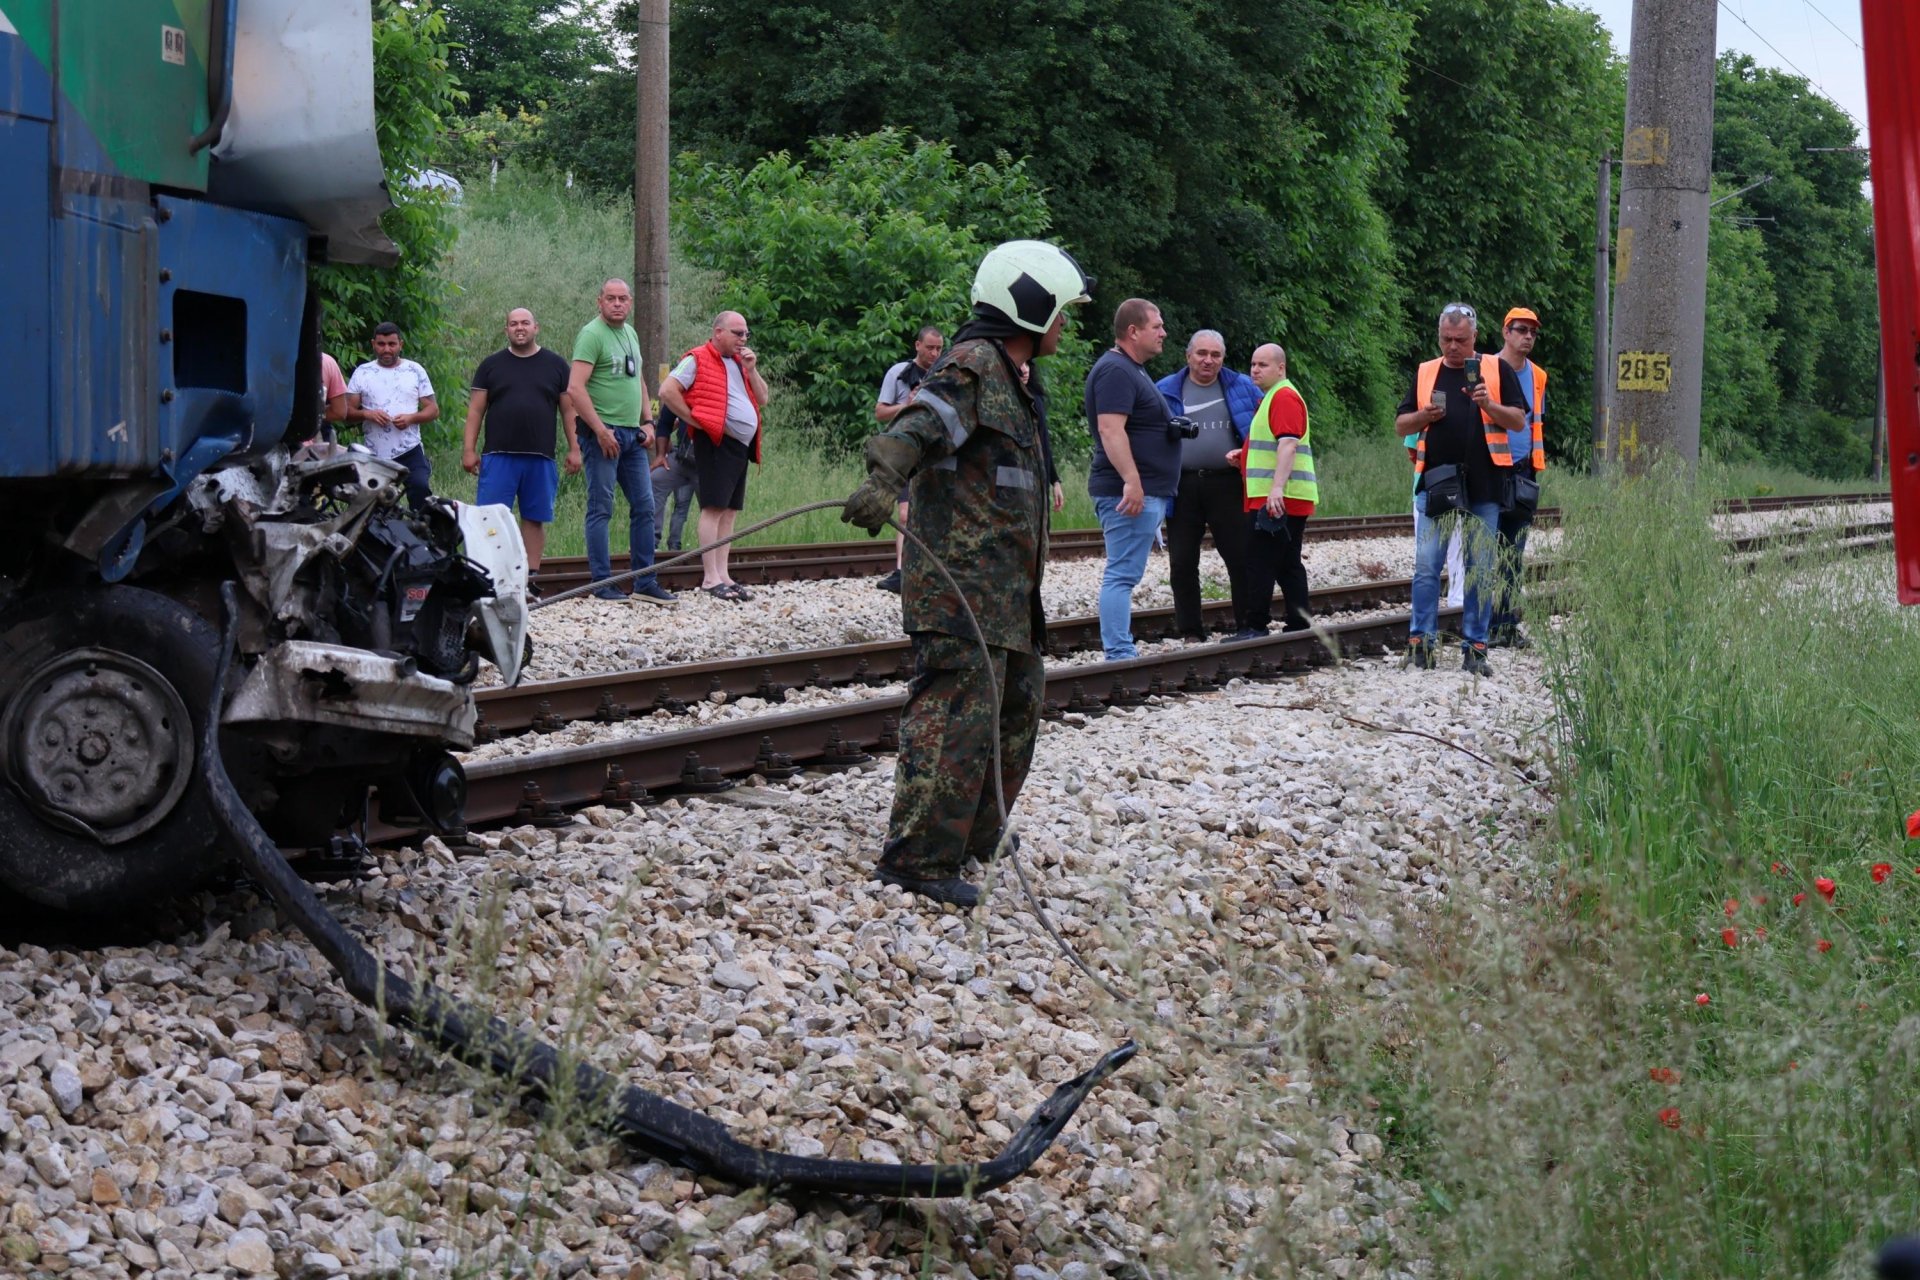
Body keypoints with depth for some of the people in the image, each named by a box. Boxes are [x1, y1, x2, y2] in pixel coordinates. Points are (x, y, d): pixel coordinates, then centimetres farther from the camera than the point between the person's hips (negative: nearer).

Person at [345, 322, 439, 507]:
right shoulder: (362, 373, 9)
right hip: (374, 456, 1)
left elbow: (433, 409, 8)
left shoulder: (415, 371, 9)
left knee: (420, 490, -20)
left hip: (410, 452, -1)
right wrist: (367, 414, -15)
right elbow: (347, 411, 6)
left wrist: (411, 418, -12)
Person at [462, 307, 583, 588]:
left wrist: (574, 449, 3)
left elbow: (568, 409, 10)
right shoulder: (491, 365, 9)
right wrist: (469, 449, 0)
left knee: (535, 519, 4)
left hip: (541, 458, 1)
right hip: (498, 456, -1)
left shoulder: (556, 365, 10)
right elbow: (476, 409, 8)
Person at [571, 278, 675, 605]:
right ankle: (602, 583, 0)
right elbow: (575, 387, -18)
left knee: (644, 507, 8)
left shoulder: (630, 334, 16)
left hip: (633, 435, 8)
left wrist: (647, 422, 14)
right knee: (601, 509, -3)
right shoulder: (592, 334, -9)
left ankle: (645, 582, 13)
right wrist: (600, 430, -20)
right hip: (604, 432, -8)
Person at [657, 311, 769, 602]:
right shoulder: (698, 360, -5)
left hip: (741, 445, 9)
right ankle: (710, 579, -11)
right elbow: (667, 391, -13)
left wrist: (751, 369, 5)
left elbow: (762, 399, 19)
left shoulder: (739, 362, 20)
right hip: (716, 443, -8)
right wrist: (695, 419, -12)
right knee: (714, 508, -10)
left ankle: (723, 575, 11)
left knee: (731, 512, 8)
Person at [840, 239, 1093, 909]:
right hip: (961, 583, -11)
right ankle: (917, 859, -16)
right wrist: (884, 478, -49)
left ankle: (972, 837, 30)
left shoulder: (1009, 379, 23)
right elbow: (920, 422, -29)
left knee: (1019, 703, 18)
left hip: (1004, 590, 11)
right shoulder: (972, 367, -11)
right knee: (960, 711, -15)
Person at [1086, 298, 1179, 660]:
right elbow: (1110, 429, -24)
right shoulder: (1115, 370, -14)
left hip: (1145, 492, 11)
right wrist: (1131, 481, -30)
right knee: (1122, 574, -11)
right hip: (1132, 491, -11)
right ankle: (1119, 656, -13)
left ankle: (1122, 653, 14)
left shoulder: (1132, 370, 20)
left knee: (1123, 575, 11)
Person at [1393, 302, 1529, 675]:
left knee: (1481, 568, 2)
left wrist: (1488, 405, -13)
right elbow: (1401, 425, 14)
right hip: (1434, 480, 1)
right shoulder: (1425, 373, 13)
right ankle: (1420, 643, -1)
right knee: (1426, 565, -5)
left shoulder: (1496, 369, 8)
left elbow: (1519, 421, 4)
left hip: (1483, 485, -1)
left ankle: (1475, 647, 7)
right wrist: (1424, 416, -6)